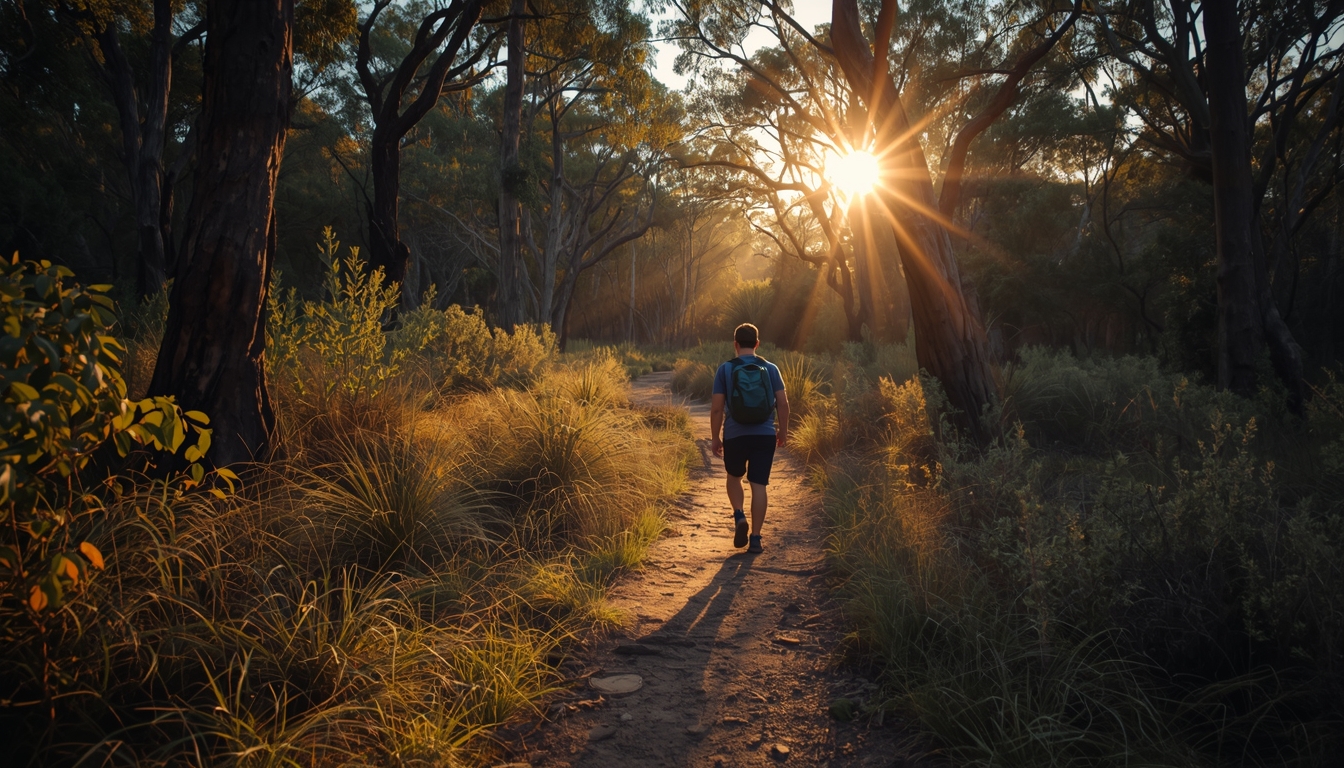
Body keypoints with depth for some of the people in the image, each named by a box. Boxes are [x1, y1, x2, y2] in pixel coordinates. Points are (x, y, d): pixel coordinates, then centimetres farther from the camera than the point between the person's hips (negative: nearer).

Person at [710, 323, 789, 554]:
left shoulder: (725, 369, -3)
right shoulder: (770, 369, 2)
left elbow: (717, 408, -5)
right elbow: (783, 403, 1)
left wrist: (715, 438, 4)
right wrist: (783, 431, 14)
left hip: (735, 435, -1)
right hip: (765, 435, 1)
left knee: (734, 477, 22)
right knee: (759, 485, 4)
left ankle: (739, 517, 0)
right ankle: (755, 538, 3)